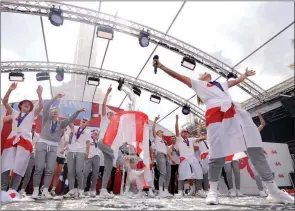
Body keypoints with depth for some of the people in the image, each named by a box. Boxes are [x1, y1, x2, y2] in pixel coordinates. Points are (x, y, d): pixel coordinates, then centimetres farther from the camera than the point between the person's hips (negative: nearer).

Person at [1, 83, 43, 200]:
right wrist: (10, 90, -3)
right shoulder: (14, 113, 22)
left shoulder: (32, 115, 18)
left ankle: (13, 190, -9)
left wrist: (39, 94, -11)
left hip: (25, 140, -1)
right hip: (12, 139, 2)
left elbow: (41, 107, 2)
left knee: (19, 166, -7)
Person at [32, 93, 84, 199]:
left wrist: (77, 112, -16)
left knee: (50, 170, -4)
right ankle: (35, 190, 4)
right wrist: (55, 98, -9)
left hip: (53, 147, 2)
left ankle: (45, 191, 0)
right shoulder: (46, 120, 7)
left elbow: (70, 119, -2)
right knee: (39, 168, -5)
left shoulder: (61, 123, 11)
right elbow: (45, 108, -5)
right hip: (42, 144, -2)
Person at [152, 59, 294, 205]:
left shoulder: (222, 84, 39)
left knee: (255, 150, -1)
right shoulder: (198, 84, 23)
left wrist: (246, 74, 68)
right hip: (216, 115, -5)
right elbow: (178, 76, 17)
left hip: (236, 112, 5)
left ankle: (274, 191, 8)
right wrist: (161, 66, 11)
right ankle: (213, 191, 3)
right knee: (217, 155, -11)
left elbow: (237, 80, 56)